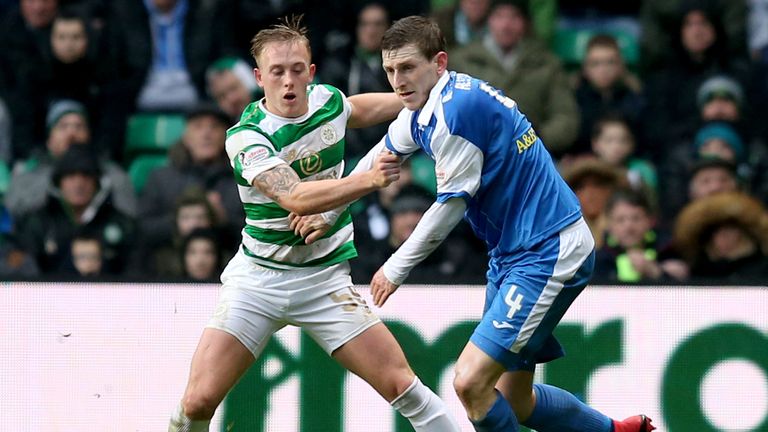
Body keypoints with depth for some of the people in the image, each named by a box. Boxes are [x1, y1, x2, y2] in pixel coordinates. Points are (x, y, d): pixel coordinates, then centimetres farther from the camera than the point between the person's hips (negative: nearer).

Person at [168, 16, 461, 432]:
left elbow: (360, 109, 25)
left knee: (400, 383, -11)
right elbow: (295, 198, -32)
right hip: (257, 277, -3)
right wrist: (368, 179, -44)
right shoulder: (245, 137, -17)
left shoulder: (328, 101, -2)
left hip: (324, 279, 3)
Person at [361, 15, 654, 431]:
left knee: (471, 382, -19)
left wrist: (396, 268, -4)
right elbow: (380, 157, 28)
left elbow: (451, 206, -16)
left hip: (548, 254, -10)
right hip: (511, 252, 10)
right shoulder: (421, 109, 8)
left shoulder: (456, 109, -22)